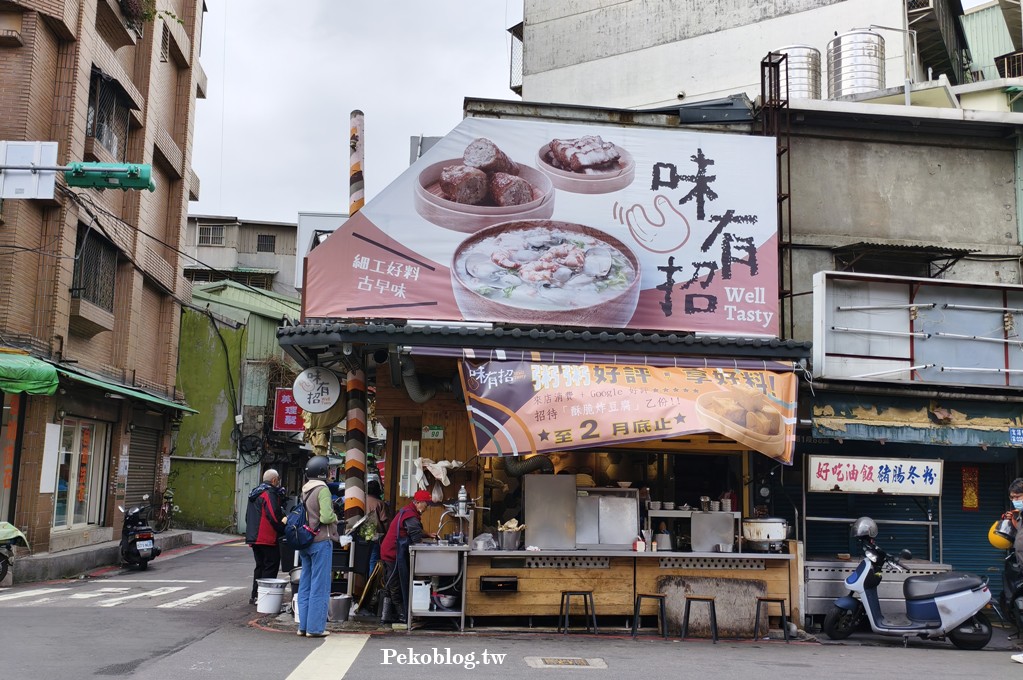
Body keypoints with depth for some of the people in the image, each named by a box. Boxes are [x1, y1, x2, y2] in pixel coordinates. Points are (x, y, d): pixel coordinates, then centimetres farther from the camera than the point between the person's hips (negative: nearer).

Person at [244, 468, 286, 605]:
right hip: (268, 539, -9)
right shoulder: (270, 493, -13)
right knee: (271, 567, -4)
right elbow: (275, 516, -20)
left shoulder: (255, 494, 18)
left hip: (254, 537, 9)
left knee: (260, 567, 17)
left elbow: (248, 517, 24)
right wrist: (283, 529, -7)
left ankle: (255, 595, 18)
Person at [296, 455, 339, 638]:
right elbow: (326, 517, -21)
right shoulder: (322, 489, -13)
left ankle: (303, 626, 17)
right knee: (320, 586, -1)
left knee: (305, 585, 12)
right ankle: (315, 627, 1)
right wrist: (335, 518, -3)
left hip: (305, 542, 8)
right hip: (321, 541, -8)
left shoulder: (304, 491, 11)